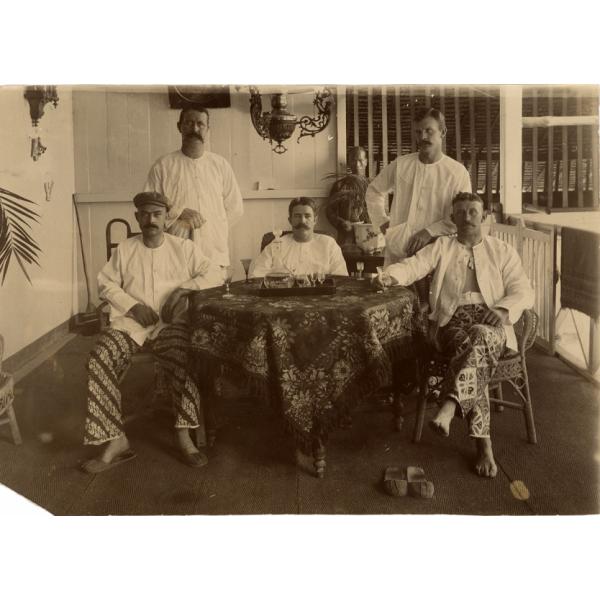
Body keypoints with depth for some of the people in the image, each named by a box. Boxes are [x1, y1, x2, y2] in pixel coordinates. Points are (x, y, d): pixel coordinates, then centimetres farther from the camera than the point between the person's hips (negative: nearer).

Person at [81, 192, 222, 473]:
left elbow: (214, 274, 5)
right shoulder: (124, 249, 14)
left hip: (170, 323, -1)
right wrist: (132, 305, -7)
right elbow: (105, 283, 10)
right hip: (129, 321, 2)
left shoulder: (184, 248, 11)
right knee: (99, 363, -26)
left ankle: (183, 435, -22)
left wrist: (183, 289, -10)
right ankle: (116, 441, -22)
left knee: (186, 359, -34)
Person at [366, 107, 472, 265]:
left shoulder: (458, 172, -3)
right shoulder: (400, 165, 5)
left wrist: (430, 232, -16)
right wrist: (382, 220, 7)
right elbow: (374, 191, 19)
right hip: (396, 252, 2)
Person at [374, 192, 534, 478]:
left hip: (491, 324, 1)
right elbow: (413, 266, 2)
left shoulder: (503, 251, 20)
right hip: (452, 322, 0)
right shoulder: (441, 247, 20)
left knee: (479, 338, -38)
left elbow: (523, 291, 10)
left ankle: (448, 409, -51)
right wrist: (389, 275, -22)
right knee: (471, 348, -35)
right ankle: (483, 443, -35)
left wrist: (504, 309, -13)